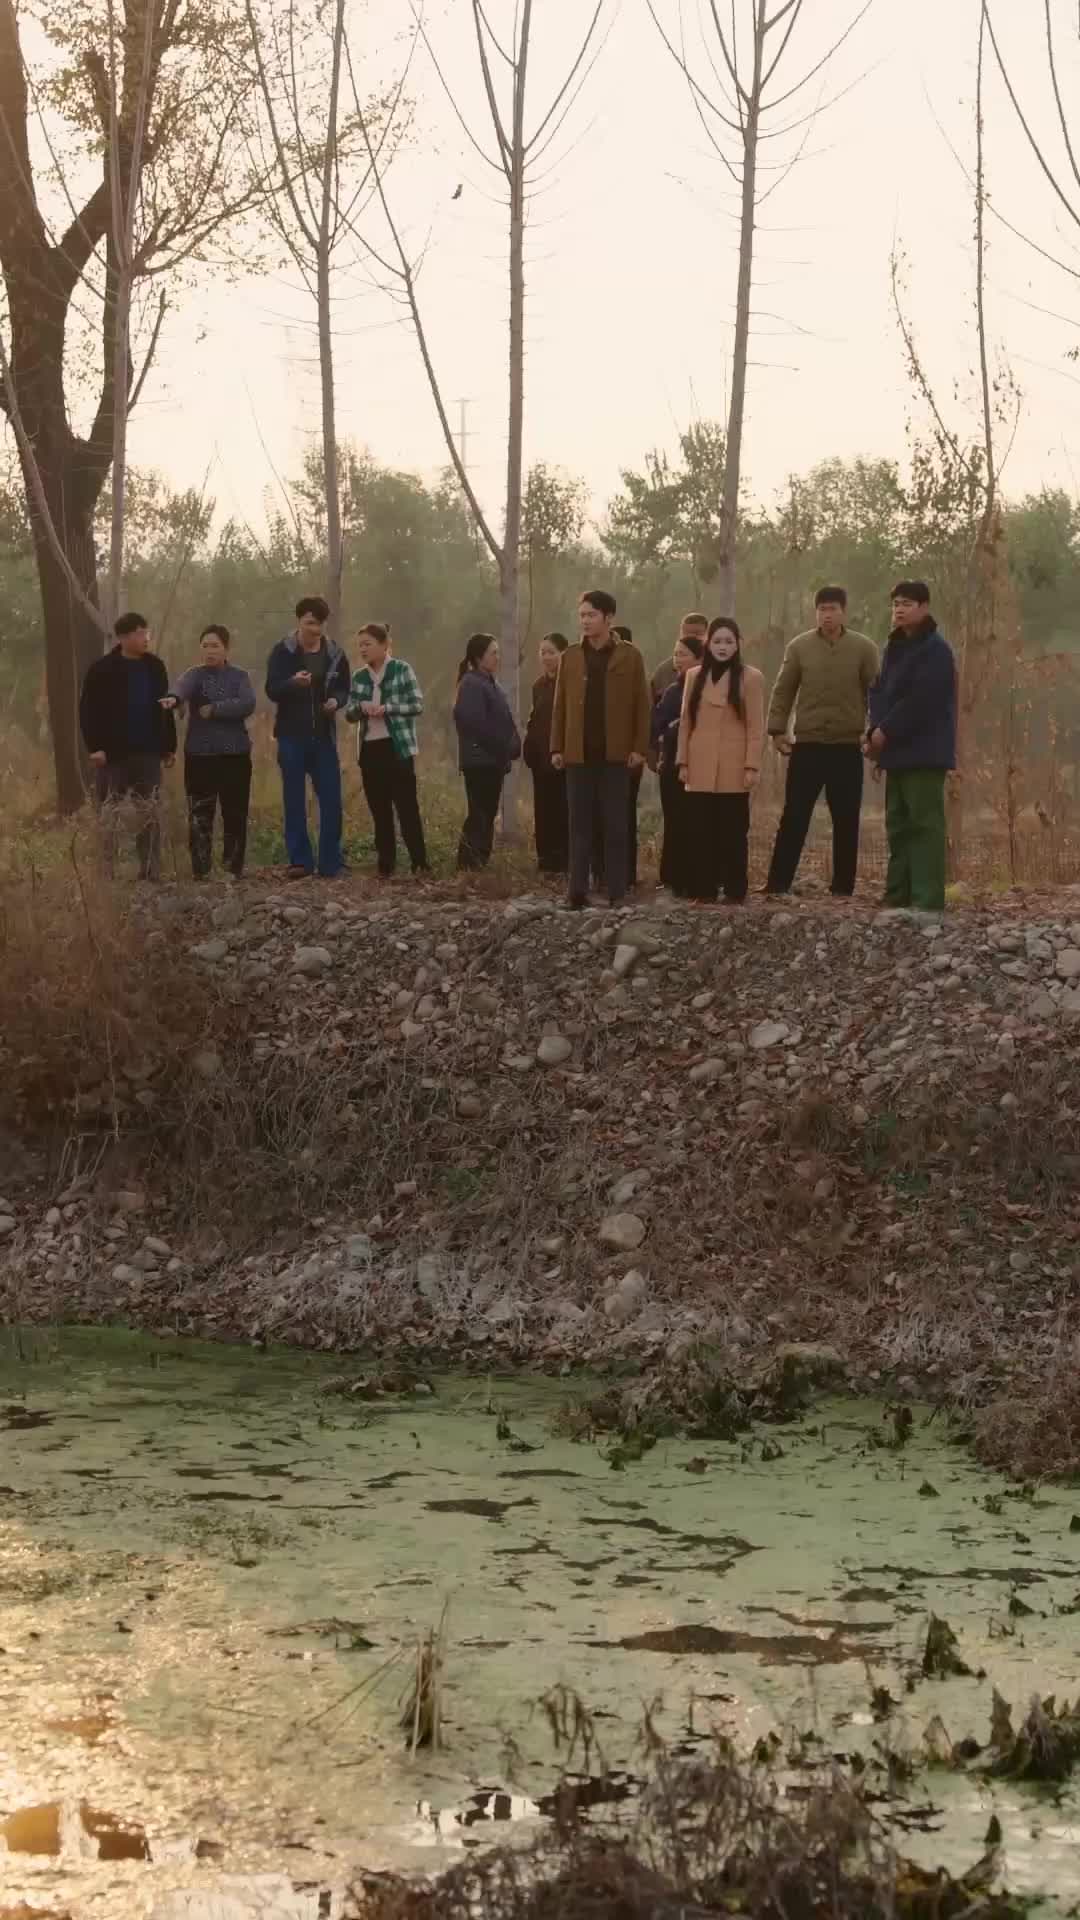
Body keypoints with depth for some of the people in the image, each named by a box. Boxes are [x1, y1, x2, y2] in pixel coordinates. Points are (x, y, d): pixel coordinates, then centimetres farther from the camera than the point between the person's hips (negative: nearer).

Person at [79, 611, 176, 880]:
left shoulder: (155, 667, 7)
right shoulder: (102, 670, -7)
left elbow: (164, 709, 13)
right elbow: (88, 711, -7)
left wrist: (169, 746, 11)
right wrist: (94, 746, -15)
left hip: (147, 753, 4)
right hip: (113, 754, -4)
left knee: (151, 815, 3)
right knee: (109, 816, 1)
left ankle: (150, 873, 9)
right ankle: (107, 875, 5)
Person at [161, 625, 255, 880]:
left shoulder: (238, 676, 6)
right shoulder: (195, 675, 1)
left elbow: (247, 705, -12)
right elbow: (182, 687, -24)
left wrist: (214, 709, -17)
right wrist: (174, 698, -47)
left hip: (235, 755, 1)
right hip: (200, 755, -1)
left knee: (235, 814, 3)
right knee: (200, 815, -4)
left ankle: (234, 869, 13)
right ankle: (201, 871, 1)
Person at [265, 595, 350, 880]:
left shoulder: (335, 654, 4)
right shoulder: (283, 652, -3)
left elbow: (344, 689, 12)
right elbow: (272, 690, -10)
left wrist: (337, 701, -11)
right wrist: (293, 682, -31)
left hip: (323, 737, 2)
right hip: (292, 736, -2)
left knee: (331, 801, 1)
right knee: (294, 802, 1)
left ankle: (331, 864, 7)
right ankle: (300, 862, 6)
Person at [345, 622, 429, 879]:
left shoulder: (402, 669, -3)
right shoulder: (359, 677, 10)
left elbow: (418, 705, -7)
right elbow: (349, 713, 9)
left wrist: (386, 708, -18)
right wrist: (362, 706, -13)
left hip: (398, 747, -5)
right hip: (369, 749, 5)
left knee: (407, 806, -8)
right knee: (379, 810, 6)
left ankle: (419, 863, -7)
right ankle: (385, 864, 10)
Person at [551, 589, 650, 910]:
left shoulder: (629, 655, 2)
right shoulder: (570, 657, 10)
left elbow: (641, 704, 1)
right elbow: (560, 706, 10)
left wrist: (639, 747, -6)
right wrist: (557, 748, 3)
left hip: (615, 753, -2)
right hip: (579, 753, 2)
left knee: (616, 826, 1)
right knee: (580, 825, 3)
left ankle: (617, 892, 5)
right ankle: (578, 890, 4)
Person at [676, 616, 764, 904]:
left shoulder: (750, 678, 0)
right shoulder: (694, 677, 11)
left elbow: (756, 727, -3)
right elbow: (685, 722, 11)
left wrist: (752, 766, -9)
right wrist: (683, 762, 6)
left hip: (733, 770, -3)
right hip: (700, 769, 3)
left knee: (733, 831, 0)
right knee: (700, 830, 1)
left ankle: (734, 891, 4)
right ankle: (702, 889, 6)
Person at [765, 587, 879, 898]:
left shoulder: (864, 648, 1)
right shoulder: (800, 647, 3)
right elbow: (783, 691, 6)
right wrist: (777, 729, -1)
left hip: (847, 747, 0)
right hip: (807, 745, 0)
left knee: (846, 822, 4)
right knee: (794, 818, -1)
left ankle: (843, 888, 10)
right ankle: (777, 884, 2)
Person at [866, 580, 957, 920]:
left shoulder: (936, 650, -11)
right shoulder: (895, 647, 17)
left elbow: (920, 700, -19)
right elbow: (879, 691, 12)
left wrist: (886, 732, -16)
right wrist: (877, 730, -6)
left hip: (923, 752, -9)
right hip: (899, 751, 9)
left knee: (924, 824, -10)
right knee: (898, 825, 11)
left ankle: (928, 902, -12)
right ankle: (898, 898, 17)